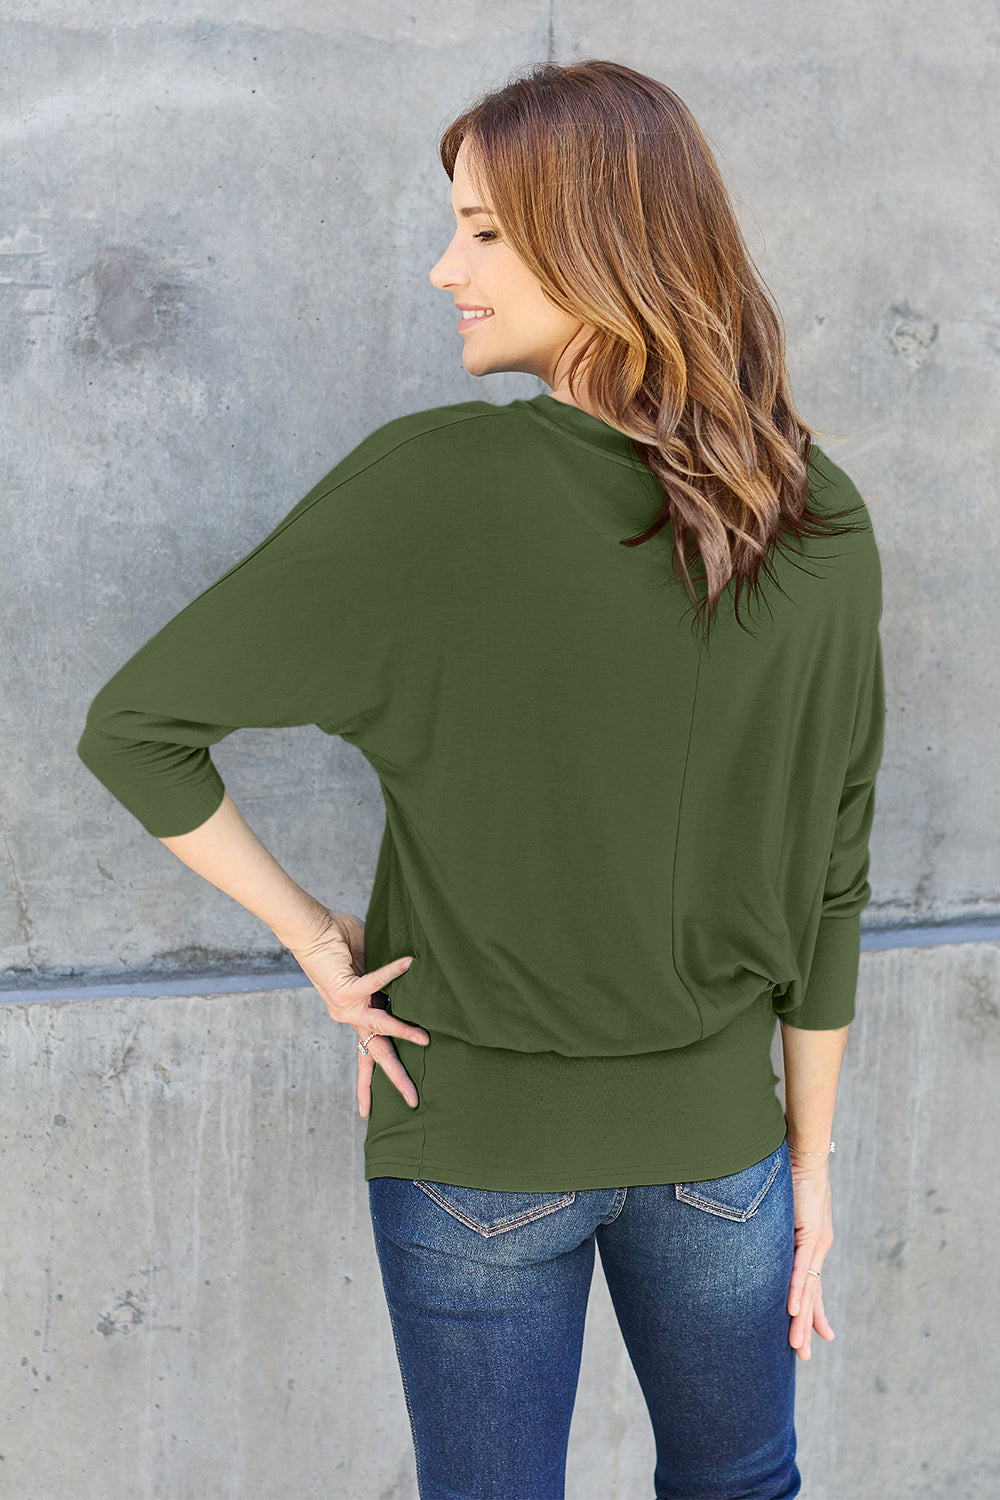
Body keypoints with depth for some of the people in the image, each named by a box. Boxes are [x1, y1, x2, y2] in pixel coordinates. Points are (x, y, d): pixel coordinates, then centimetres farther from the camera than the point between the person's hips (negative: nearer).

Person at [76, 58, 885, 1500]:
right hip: (715, 1137, 3)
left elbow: (135, 728, -16)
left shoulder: (427, 482, -19)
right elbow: (827, 879, -3)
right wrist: (811, 1157, 7)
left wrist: (313, 937, -6)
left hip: (474, 1136, -2)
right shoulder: (822, 526, -10)